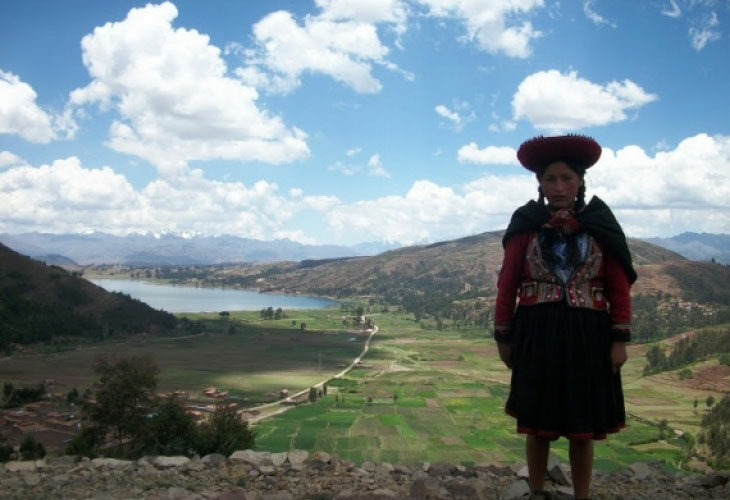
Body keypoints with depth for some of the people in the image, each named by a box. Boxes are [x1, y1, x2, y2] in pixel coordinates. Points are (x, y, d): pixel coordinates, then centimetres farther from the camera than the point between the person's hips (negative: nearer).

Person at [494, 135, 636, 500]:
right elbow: (507, 286, 1)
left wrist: (620, 340, -4)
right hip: (537, 336, 0)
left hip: (587, 337, 0)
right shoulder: (526, 226, -1)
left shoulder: (599, 225, 1)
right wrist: (503, 337, 0)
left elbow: (620, 287, 1)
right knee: (537, 425, 11)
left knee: (583, 428, 9)